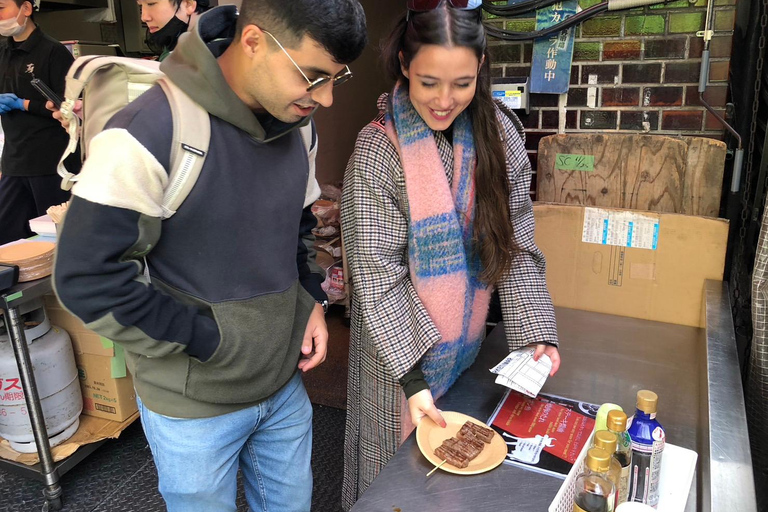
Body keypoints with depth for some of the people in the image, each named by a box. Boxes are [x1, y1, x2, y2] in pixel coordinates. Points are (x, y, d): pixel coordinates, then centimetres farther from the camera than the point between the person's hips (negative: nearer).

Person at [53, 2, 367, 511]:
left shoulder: (293, 126, -2)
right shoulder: (150, 132, -24)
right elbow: (87, 276, -21)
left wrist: (313, 302, -1)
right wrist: (208, 341, -18)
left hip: (285, 384, 6)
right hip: (194, 408, -5)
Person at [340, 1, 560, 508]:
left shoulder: (500, 133, -6)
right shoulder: (378, 150, -18)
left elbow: (518, 247, -4)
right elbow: (377, 276, -18)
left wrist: (538, 332, -14)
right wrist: (412, 378, -22)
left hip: (469, 343, 4)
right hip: (399, 345, -3)